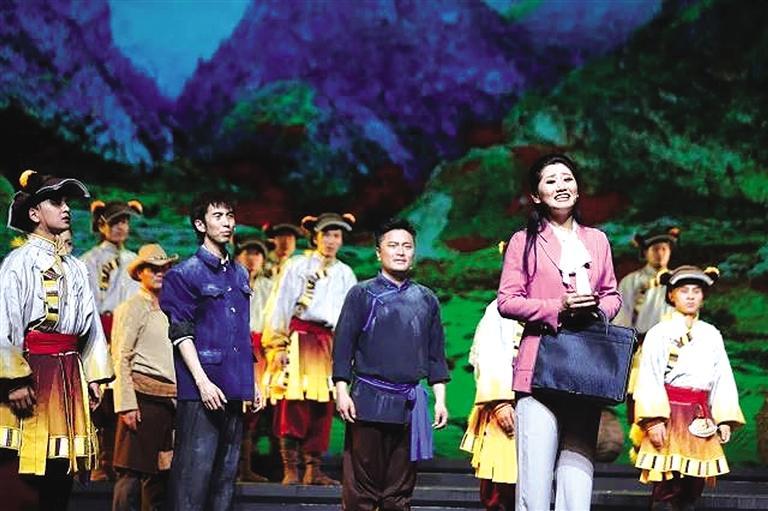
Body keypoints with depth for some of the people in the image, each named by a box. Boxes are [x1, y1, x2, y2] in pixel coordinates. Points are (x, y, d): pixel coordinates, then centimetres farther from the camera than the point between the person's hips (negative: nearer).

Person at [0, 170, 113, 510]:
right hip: (32, 375, -7)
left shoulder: (75, 268, 16)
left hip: (70, 376, 7)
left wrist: (94, 375, 10)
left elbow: (90, 324, 17)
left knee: (59, 480, 9)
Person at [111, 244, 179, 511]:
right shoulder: (131, 308, -1)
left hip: (167, 398, 7)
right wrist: (127, 404, -16)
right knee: (132, 471, -8)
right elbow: (121, 360, -8)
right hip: (142, 397, -7)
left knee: (159, 472, 7)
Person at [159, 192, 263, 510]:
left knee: (226, 472, 10)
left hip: (234, 389, 7)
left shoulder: (239, 274, 16)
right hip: (202, 391, -7)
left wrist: (251, 383, 17)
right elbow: (180, 334, -10)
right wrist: (202, 381, -18)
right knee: (195, 471, -9)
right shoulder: (185, 274, -4)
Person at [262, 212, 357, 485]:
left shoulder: (345, 273, 15)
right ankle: (290, 470, -6)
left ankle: (313, 469, 7)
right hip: (298, 338, -4)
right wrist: (278, 344, -8)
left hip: (329, 344, 4)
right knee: (293, 404, -9)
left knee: (322, 407, 1)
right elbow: (280, 306, -1)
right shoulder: (297, 265, 2)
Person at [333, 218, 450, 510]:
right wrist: (342, 391, -8)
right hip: (369, 399, -3)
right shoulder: (362, 294, 3)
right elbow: (343, 346, 0)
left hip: (410, 404, 3)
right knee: (361, 486, -2)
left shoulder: (426, 300, 12)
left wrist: (440, 398, 8)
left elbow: (436, 353, 14)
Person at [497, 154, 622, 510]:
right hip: (540, 367, -3)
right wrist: (558, 308, -12)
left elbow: (612, 294, 21)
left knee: (578, 472, 0)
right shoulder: (524, 241, 5)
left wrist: (599, 308, -3)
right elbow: (507, 301, 0)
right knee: (535, 474, -8)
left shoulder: (596, 240, 17)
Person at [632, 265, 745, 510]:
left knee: (694, 486, 6)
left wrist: (725, 419, 6)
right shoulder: (660, 333, -1)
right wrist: (654, 420, -16)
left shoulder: (711, 334, 14)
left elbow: (723, 378, 14)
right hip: (670, 413, -5)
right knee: (667, 486, -10)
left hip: (701, 418, 5)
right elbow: (649, 378, -7)